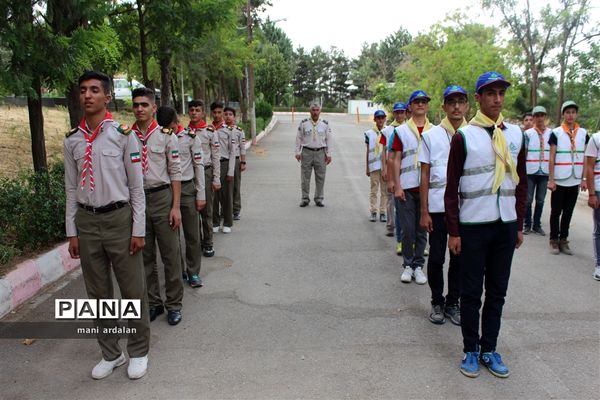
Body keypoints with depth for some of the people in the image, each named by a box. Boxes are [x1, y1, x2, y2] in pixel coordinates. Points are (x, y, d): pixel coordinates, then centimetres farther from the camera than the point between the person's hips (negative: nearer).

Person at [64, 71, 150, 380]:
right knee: (98, 293, 14)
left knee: (132, 290, 4)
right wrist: (72, 232, 7)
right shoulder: (72, 141, 6)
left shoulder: (122, 135, -5)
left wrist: (138, 230, -7)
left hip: (118, 218, -4)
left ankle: (138, 352, 24)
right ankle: (110, 353, 31)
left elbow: (136, 186, -4)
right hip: (86, 220, 4)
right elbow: (71, 189, 10)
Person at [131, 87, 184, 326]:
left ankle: (174, 304, 21)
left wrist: (176, 207, -8)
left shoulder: (166, 135, -4)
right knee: (145, 256, 13)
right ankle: (153, 303, 29)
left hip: (162, 197, -2)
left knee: (170, 254, 5)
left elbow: (175, 173, -4)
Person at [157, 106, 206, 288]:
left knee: (192, 234, 4)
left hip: (187, 188, -1)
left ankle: (193, 272, 17)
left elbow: (199, 166, -1)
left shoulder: (191, 137, -3)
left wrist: (201, 195, -2)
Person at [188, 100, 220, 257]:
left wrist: (216, 179, -5)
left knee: (206, 210, 1)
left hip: (206, 172, -3)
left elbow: (216, 157, -1)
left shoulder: (210, 131, -1)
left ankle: (208, 244, 13)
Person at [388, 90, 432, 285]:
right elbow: (396, 160, 2)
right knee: (407, 229, 3)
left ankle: (418, 265, 18)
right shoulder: (401, 131, 4)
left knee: (422, 229, 7)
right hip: (407, 187, -1)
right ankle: (408, 265, 16)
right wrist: (397, 186, -5)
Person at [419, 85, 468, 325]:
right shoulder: (431, 135, 1)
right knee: (436, 257, 5)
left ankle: (453, 303, 26)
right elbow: (425, 175, 1)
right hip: (438, 206, -1)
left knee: (459, 257, 10)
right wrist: (424, 212, -4)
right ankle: (437, 302, 22)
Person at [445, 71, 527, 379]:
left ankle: (489, 348, 25)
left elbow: (521, 183, 13)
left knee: (497, 291, 11)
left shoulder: (516, 134, 8)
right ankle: (471, 350, 20)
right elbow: (452, 187, -5)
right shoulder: (463, 136, -4)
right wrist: (453, 232, -7)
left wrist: (520, 225, 11)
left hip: (506, 225, 4)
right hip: (473, 225, -4)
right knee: (471, 292, 6)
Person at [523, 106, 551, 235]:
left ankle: (537, 225, 19)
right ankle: (527, 224, 14)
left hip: (545, 171, 2)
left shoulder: (551, 133, 5)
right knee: (528, 200, 3)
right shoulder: (528, 133, 0)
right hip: (530, 171, -2)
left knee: (540, 200, 9)